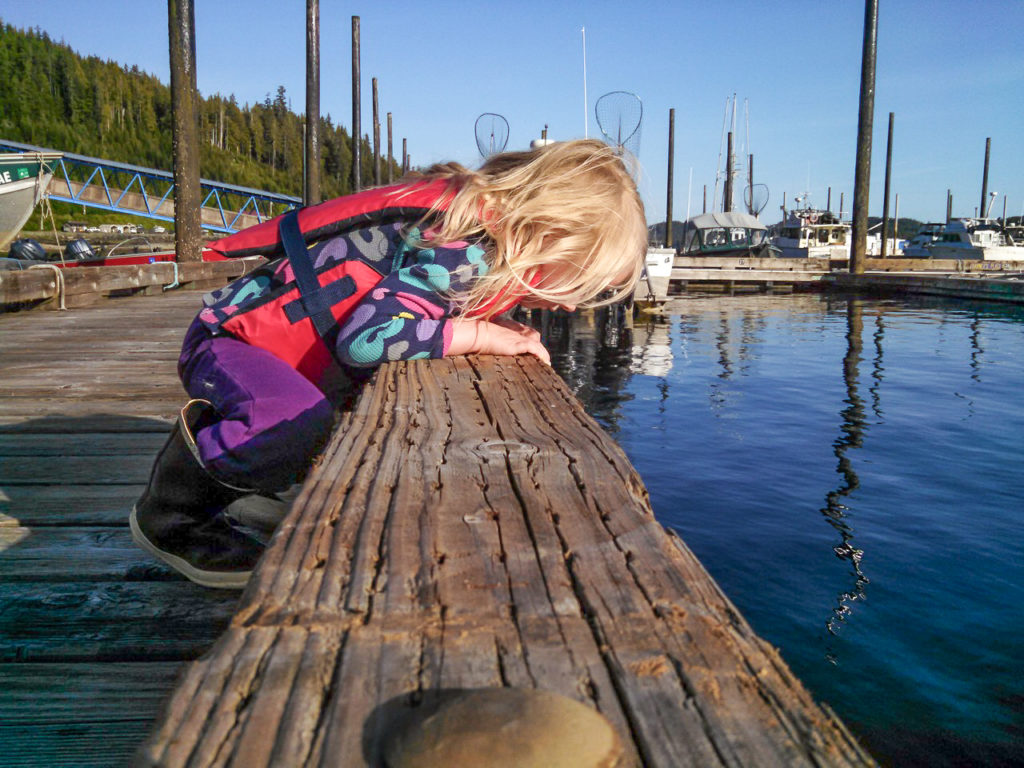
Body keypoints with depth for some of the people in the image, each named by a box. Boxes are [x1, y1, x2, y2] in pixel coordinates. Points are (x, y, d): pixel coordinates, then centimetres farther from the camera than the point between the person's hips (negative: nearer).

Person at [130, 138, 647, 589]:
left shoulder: (485, 240, -1)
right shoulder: (462, 250, -30)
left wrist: (492, 321, -4)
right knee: (298, 423, -35)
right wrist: (478, 335, -28)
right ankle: (166, 519, -8)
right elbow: (364, 339, -37)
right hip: (229, 336, -9)